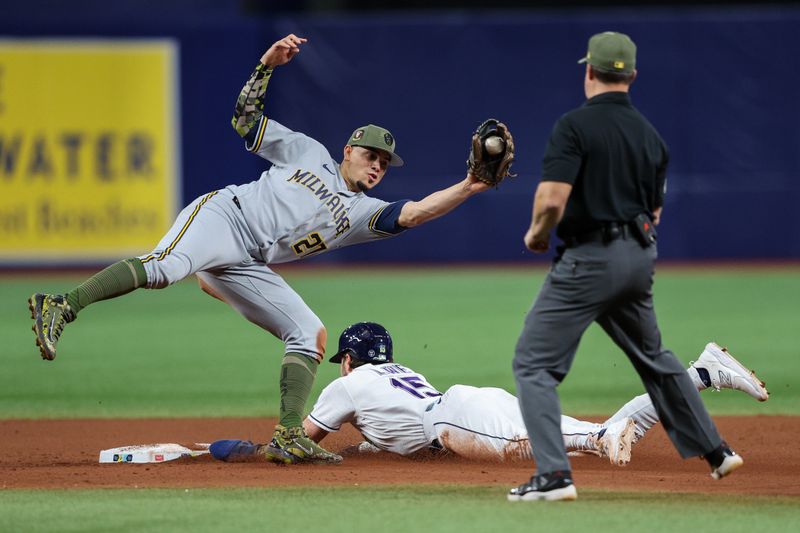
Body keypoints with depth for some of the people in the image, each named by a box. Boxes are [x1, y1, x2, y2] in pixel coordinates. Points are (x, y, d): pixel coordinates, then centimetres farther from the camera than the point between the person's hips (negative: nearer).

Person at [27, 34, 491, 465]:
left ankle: (289, 437, -9)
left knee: (312, 336, -5)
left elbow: (414, 213, 4)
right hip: (221, 217, -6)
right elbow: (247, 117, 14)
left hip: (248, 266, 6)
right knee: (165, 268, -35)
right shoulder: (308, 152, 15)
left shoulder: (362, 212, 20)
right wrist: (268, 64, 3)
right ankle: (62, 308, -45)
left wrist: (467, 189, -7)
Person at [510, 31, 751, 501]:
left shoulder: (576, 125, -12)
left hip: (588, 260, -7)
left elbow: (553, 199, -22)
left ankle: (554, 475, -14)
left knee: (534, 362, -2)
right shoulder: (651, 135, 11)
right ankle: (715, 451, 32)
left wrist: (537, 232, -3)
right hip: (640, 257, 7)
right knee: (652, 355, 26)